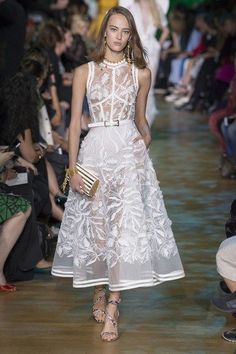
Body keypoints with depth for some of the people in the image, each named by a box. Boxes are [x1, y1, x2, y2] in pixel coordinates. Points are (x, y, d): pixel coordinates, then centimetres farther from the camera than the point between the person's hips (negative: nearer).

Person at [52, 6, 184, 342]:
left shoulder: (141, 73, 8)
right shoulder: (85, 72, 4)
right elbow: (75, 123, 3)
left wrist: (146, 137, 0)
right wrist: (73, 168, -4)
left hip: (130, 151, 0)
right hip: (95, 150, 0)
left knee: (126, 225, -10)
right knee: (95, 224, 3)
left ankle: (112, 308, -10)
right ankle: (99, 291, 25)